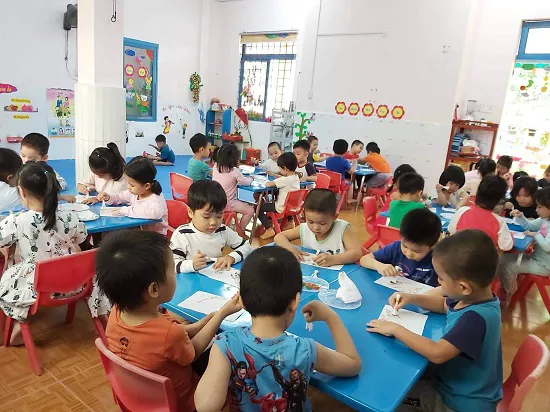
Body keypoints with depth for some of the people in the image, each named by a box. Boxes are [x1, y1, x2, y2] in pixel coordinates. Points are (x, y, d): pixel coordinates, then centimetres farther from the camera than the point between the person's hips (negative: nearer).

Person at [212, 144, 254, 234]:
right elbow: (246, 182, -3)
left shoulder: (216, 167, 1)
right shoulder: (234, 171, -15)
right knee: (250, 210, 1)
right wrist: (251, 178, 18)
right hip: (227, 204, -7)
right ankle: (240, 232, 10)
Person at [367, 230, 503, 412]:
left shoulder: (476, 318, -33)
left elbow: (437, 353, -38)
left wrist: (395, 329, -27)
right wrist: (412, 298, 1)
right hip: (456, 385, 8)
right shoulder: (475, 298, -5)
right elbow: (445, 305, 16)